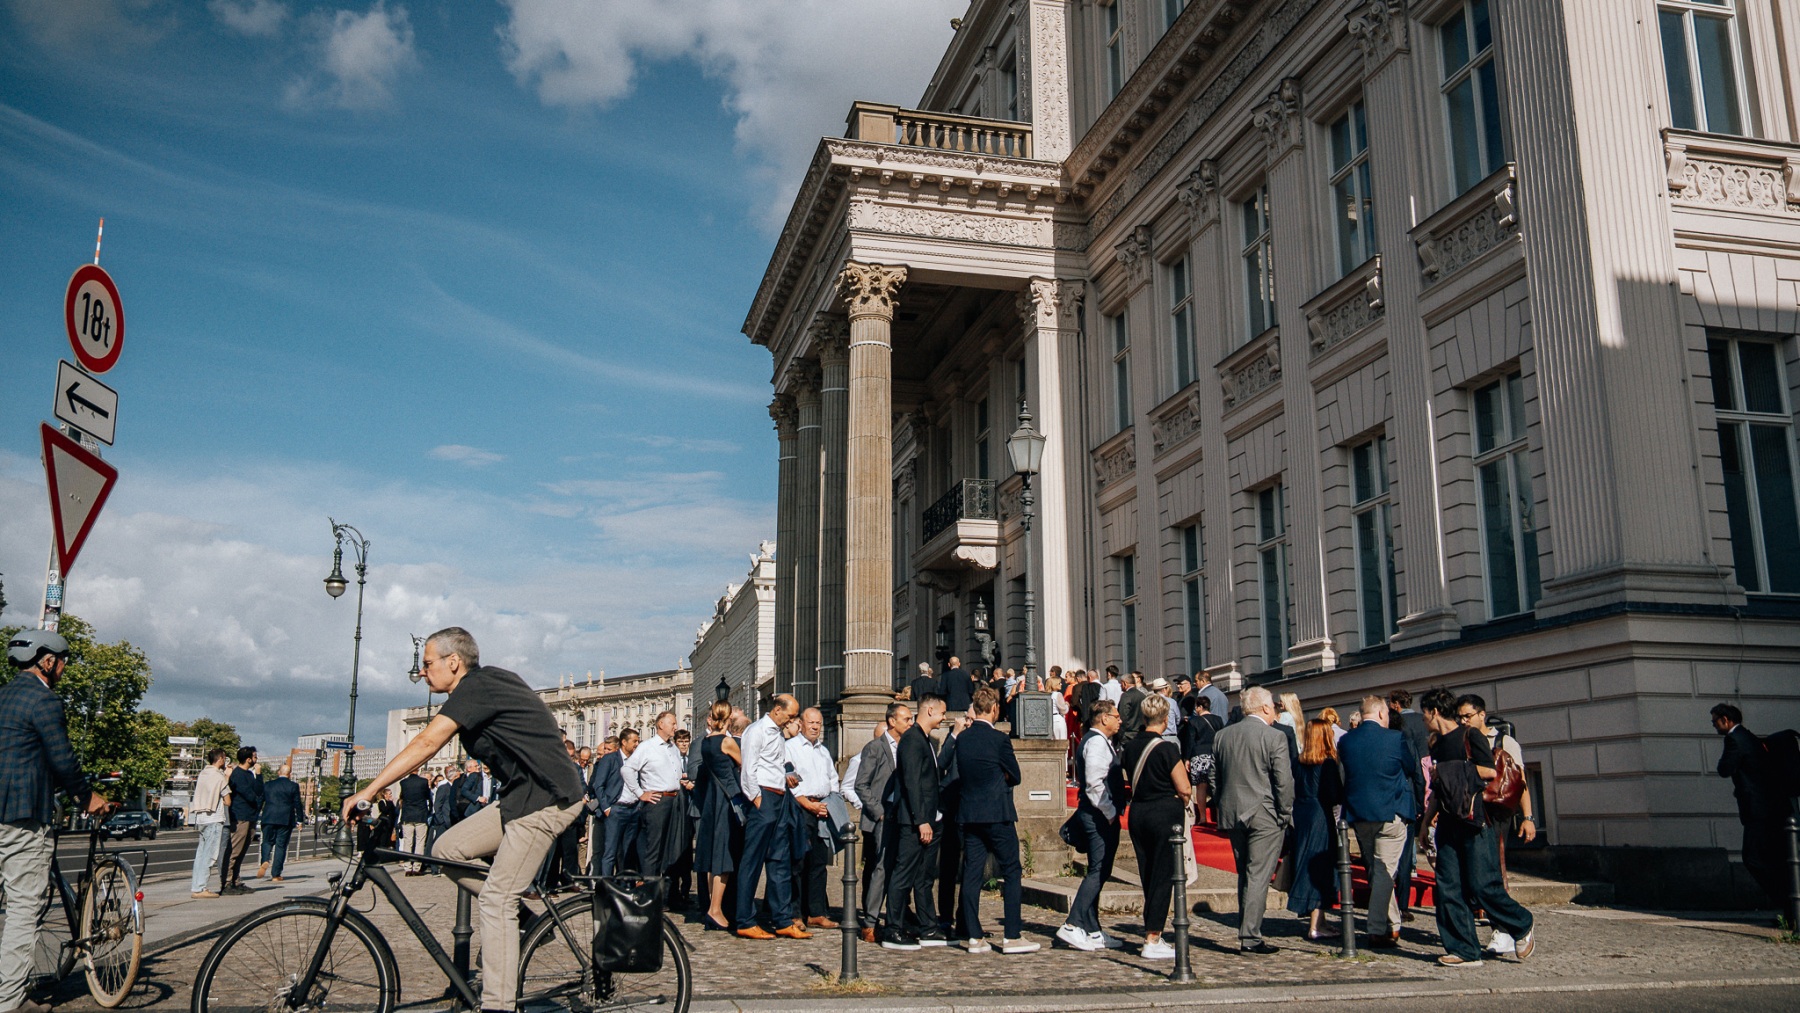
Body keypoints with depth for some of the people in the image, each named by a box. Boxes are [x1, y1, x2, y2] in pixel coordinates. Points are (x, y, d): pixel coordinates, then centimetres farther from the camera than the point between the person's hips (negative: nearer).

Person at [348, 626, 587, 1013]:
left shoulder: (477, 687, -13)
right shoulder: (490, 682, 15)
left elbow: (426, 743, -20)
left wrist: (367, 792, -20)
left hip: (546, 799, -9)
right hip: (522, 794, 9)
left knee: (496, 899, -9)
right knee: (447, 849, 5)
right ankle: (520, 913, 13)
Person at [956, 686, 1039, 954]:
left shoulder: (962, 738, 6)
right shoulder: (998, 739, -12)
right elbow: (1016, 776, -3)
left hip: (968, 813, 6)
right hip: (997, 814, -6)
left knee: (972, 874, 6)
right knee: (1012, 873, 3)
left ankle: (974, 937, 7)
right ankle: (1012, 936, 2)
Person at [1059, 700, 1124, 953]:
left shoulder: (1096, 741, 19)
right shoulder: (1097, 742, -14)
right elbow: (1095, 783, -23)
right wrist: (1110, 813, -17)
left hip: (1097, 815, 11)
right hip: (1100, 816, -11)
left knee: (1098, 873, 12)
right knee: (1098, 872, -10)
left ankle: (1092, 932, 16)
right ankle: (1072, 926, -11)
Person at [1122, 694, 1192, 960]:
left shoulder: (1130, 747, 5)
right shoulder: (1167, 748, -14)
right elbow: (1185, 789, -12)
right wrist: (1182, 802, 7)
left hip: (1138, 813, 6)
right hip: (1166, 814, -6)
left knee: (1148, 877, 14)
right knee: (1163, 877, 0)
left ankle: (1152, 935, 20)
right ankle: (1152, 941, -1)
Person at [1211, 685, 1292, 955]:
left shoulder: (1222, 735, 7)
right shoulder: (1274, 737, -10)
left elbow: (1214, 776, 11)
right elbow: (1284, 781, -12)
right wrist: (1285, 814, -2)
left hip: (1232, 814, 6)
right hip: (1265, 816, -5)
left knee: (1245, 875, 16)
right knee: (1258, 876, -3)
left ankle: (1247, 931, 20)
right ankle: (1250, 936, -4)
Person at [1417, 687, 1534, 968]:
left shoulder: (1470, 737, -4)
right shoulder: (1437, 745, 18)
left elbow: (1490, 771, -15)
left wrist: (1450, 770, -11)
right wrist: (1425, 822, 21)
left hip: (1475, 823, -7)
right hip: (1448, 825, 7)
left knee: (1482, 886, -9)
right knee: (1448, 888, -1)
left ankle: (1522, 927, 16)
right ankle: (1464, 951, 3)